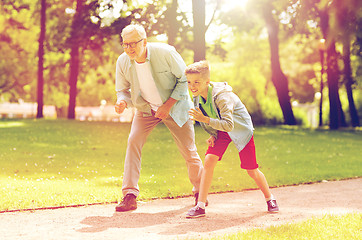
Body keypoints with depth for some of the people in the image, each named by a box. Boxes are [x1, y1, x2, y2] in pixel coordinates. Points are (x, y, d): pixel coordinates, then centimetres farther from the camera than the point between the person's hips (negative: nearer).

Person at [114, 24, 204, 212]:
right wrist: (122, 102, -26)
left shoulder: (165, 53, -26)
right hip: (146, 108, 2)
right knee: (133, 142, -18)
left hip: (174, 105, -2)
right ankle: (129, 196, -14)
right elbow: (123, 89, -2)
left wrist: (168, 105, -22)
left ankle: (200, 192, 29)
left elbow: (184, 79, -15)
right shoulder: (123, 62, -17)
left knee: (188, 150, 4)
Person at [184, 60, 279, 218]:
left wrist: (205, 120, -47)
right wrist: (213, 135, -5)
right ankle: (200, 205, -13)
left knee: (251, 170, 0)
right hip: (220, 131, 5)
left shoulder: (222, 96, -33)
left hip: (241, 129, -5)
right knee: (209, 160, -15)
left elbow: (228, 124, -40)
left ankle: (269, 198, 27)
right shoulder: (198, 98, -10)